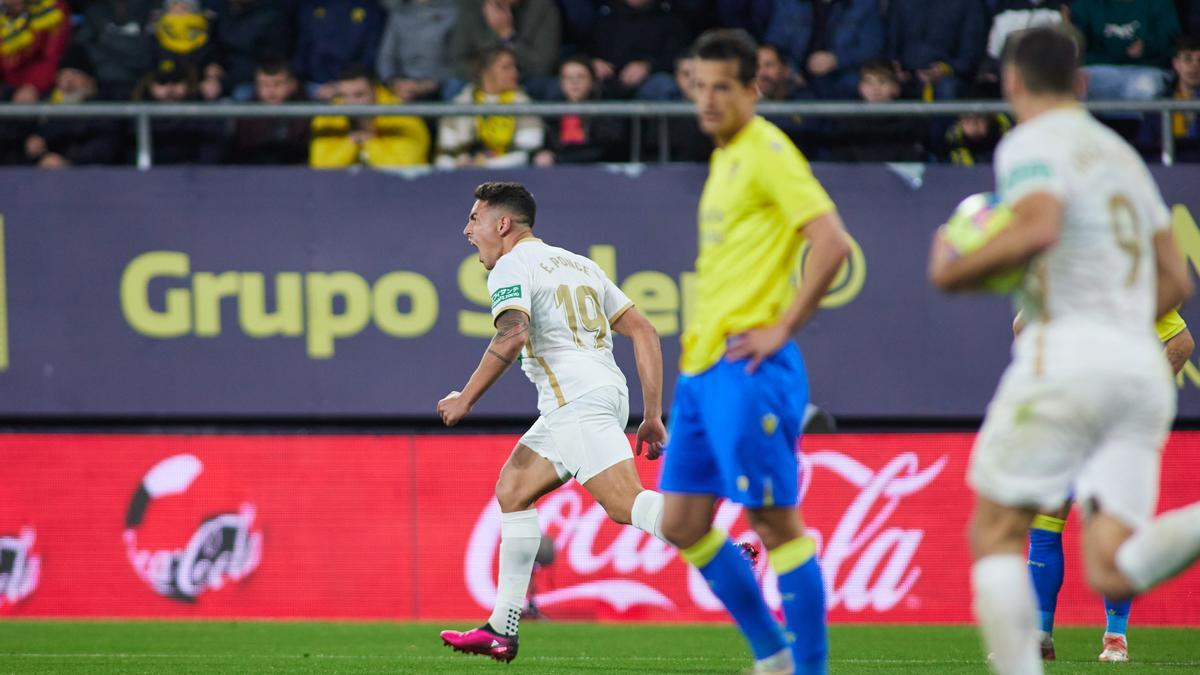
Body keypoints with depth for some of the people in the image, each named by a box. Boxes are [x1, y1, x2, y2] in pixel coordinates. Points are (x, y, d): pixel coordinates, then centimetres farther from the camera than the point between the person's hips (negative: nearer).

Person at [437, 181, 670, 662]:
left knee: (627, 504, -21)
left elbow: (511, 336, -20)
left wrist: (466, 399, -11)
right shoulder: (580, 265, 25)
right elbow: (643, 332, 20)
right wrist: (652, 416, 18)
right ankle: (501, 630, 13)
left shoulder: (512, 266, -1)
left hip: (577, 402, -9)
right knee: (512, 490, 16)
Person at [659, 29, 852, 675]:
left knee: (775, 521, -7)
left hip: (747, 366, -10)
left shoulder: (767, 152, -10)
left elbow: (832, 244, -20)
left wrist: (782, 328, -17)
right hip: (703, 364, 10)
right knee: (681, 523, 9)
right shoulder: (725, 158, 18)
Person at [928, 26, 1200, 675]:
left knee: (994, 534, 4)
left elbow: (1039, 227, -20)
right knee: (1114, 571, -3)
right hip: (1143, 365, 7)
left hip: (1067, 353, -7)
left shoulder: (1031, 143, 1)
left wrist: (953, 272, -6)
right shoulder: (1121, 154, 25)